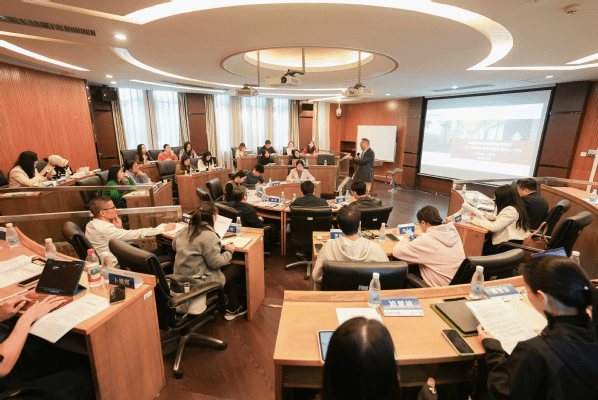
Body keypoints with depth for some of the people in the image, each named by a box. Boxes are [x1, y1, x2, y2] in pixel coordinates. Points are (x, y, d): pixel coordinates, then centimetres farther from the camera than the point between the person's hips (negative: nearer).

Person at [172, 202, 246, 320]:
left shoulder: (185, 230, 1)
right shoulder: (209, 236, -24)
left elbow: (174, 245, 19)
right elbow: (215, 262, -22)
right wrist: (229, 252, -5)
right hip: (200, 281, -9)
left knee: (227, 268, 21)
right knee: (235, 269, 10)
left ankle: (233, 308, 29)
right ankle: (233, 310, 26)